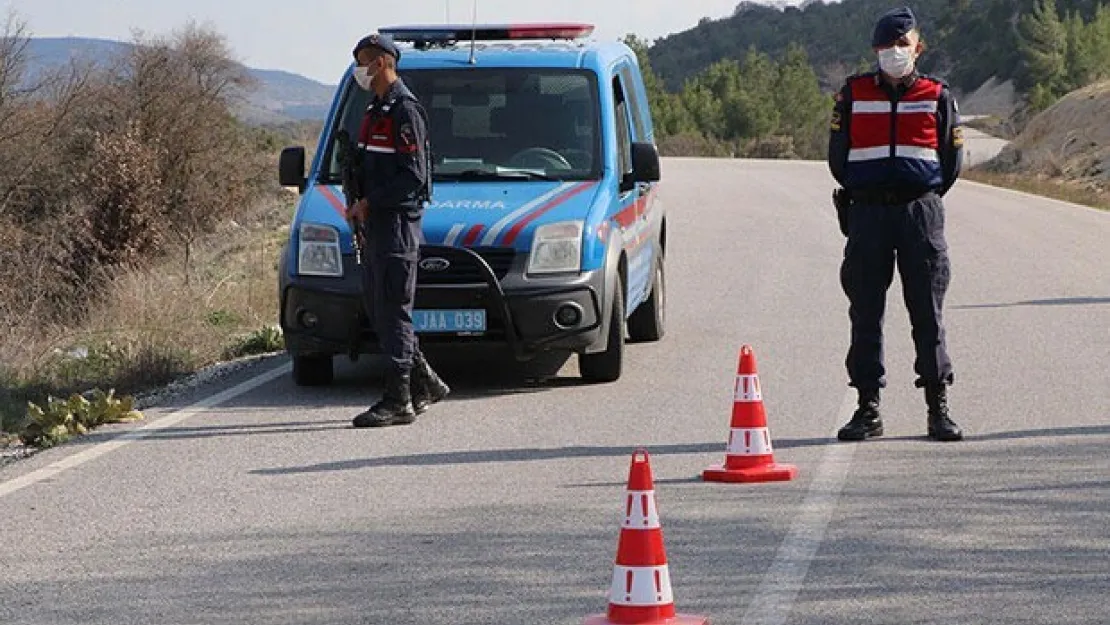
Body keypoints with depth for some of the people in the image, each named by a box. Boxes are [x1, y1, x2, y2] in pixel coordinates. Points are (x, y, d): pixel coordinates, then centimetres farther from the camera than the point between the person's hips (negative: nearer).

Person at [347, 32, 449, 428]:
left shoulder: (404, 110, -13)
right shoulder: (377, 110, 18)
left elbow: (414, 175, -19)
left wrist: (369, 202, -17)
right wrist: (361, 208, 10)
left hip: (399, 222, -10)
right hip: (377, 222, 10)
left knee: (393, 309, -9)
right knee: (377, 307, 12)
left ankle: (398, 401, -7)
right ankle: (425, 383, 21)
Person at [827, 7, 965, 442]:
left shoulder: (937, 96, 6)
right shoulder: (853, 94, 8)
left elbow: (951, 158, 11)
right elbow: (838, 154, 11)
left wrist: (925, 199, 9)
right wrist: (862, 193, 12)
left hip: (920, 212, -1)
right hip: (866, 213, 1)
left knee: (928, 312, -1)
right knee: (865, 312, 1)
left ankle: (938, 409, 3)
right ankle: (868, 409, 6)